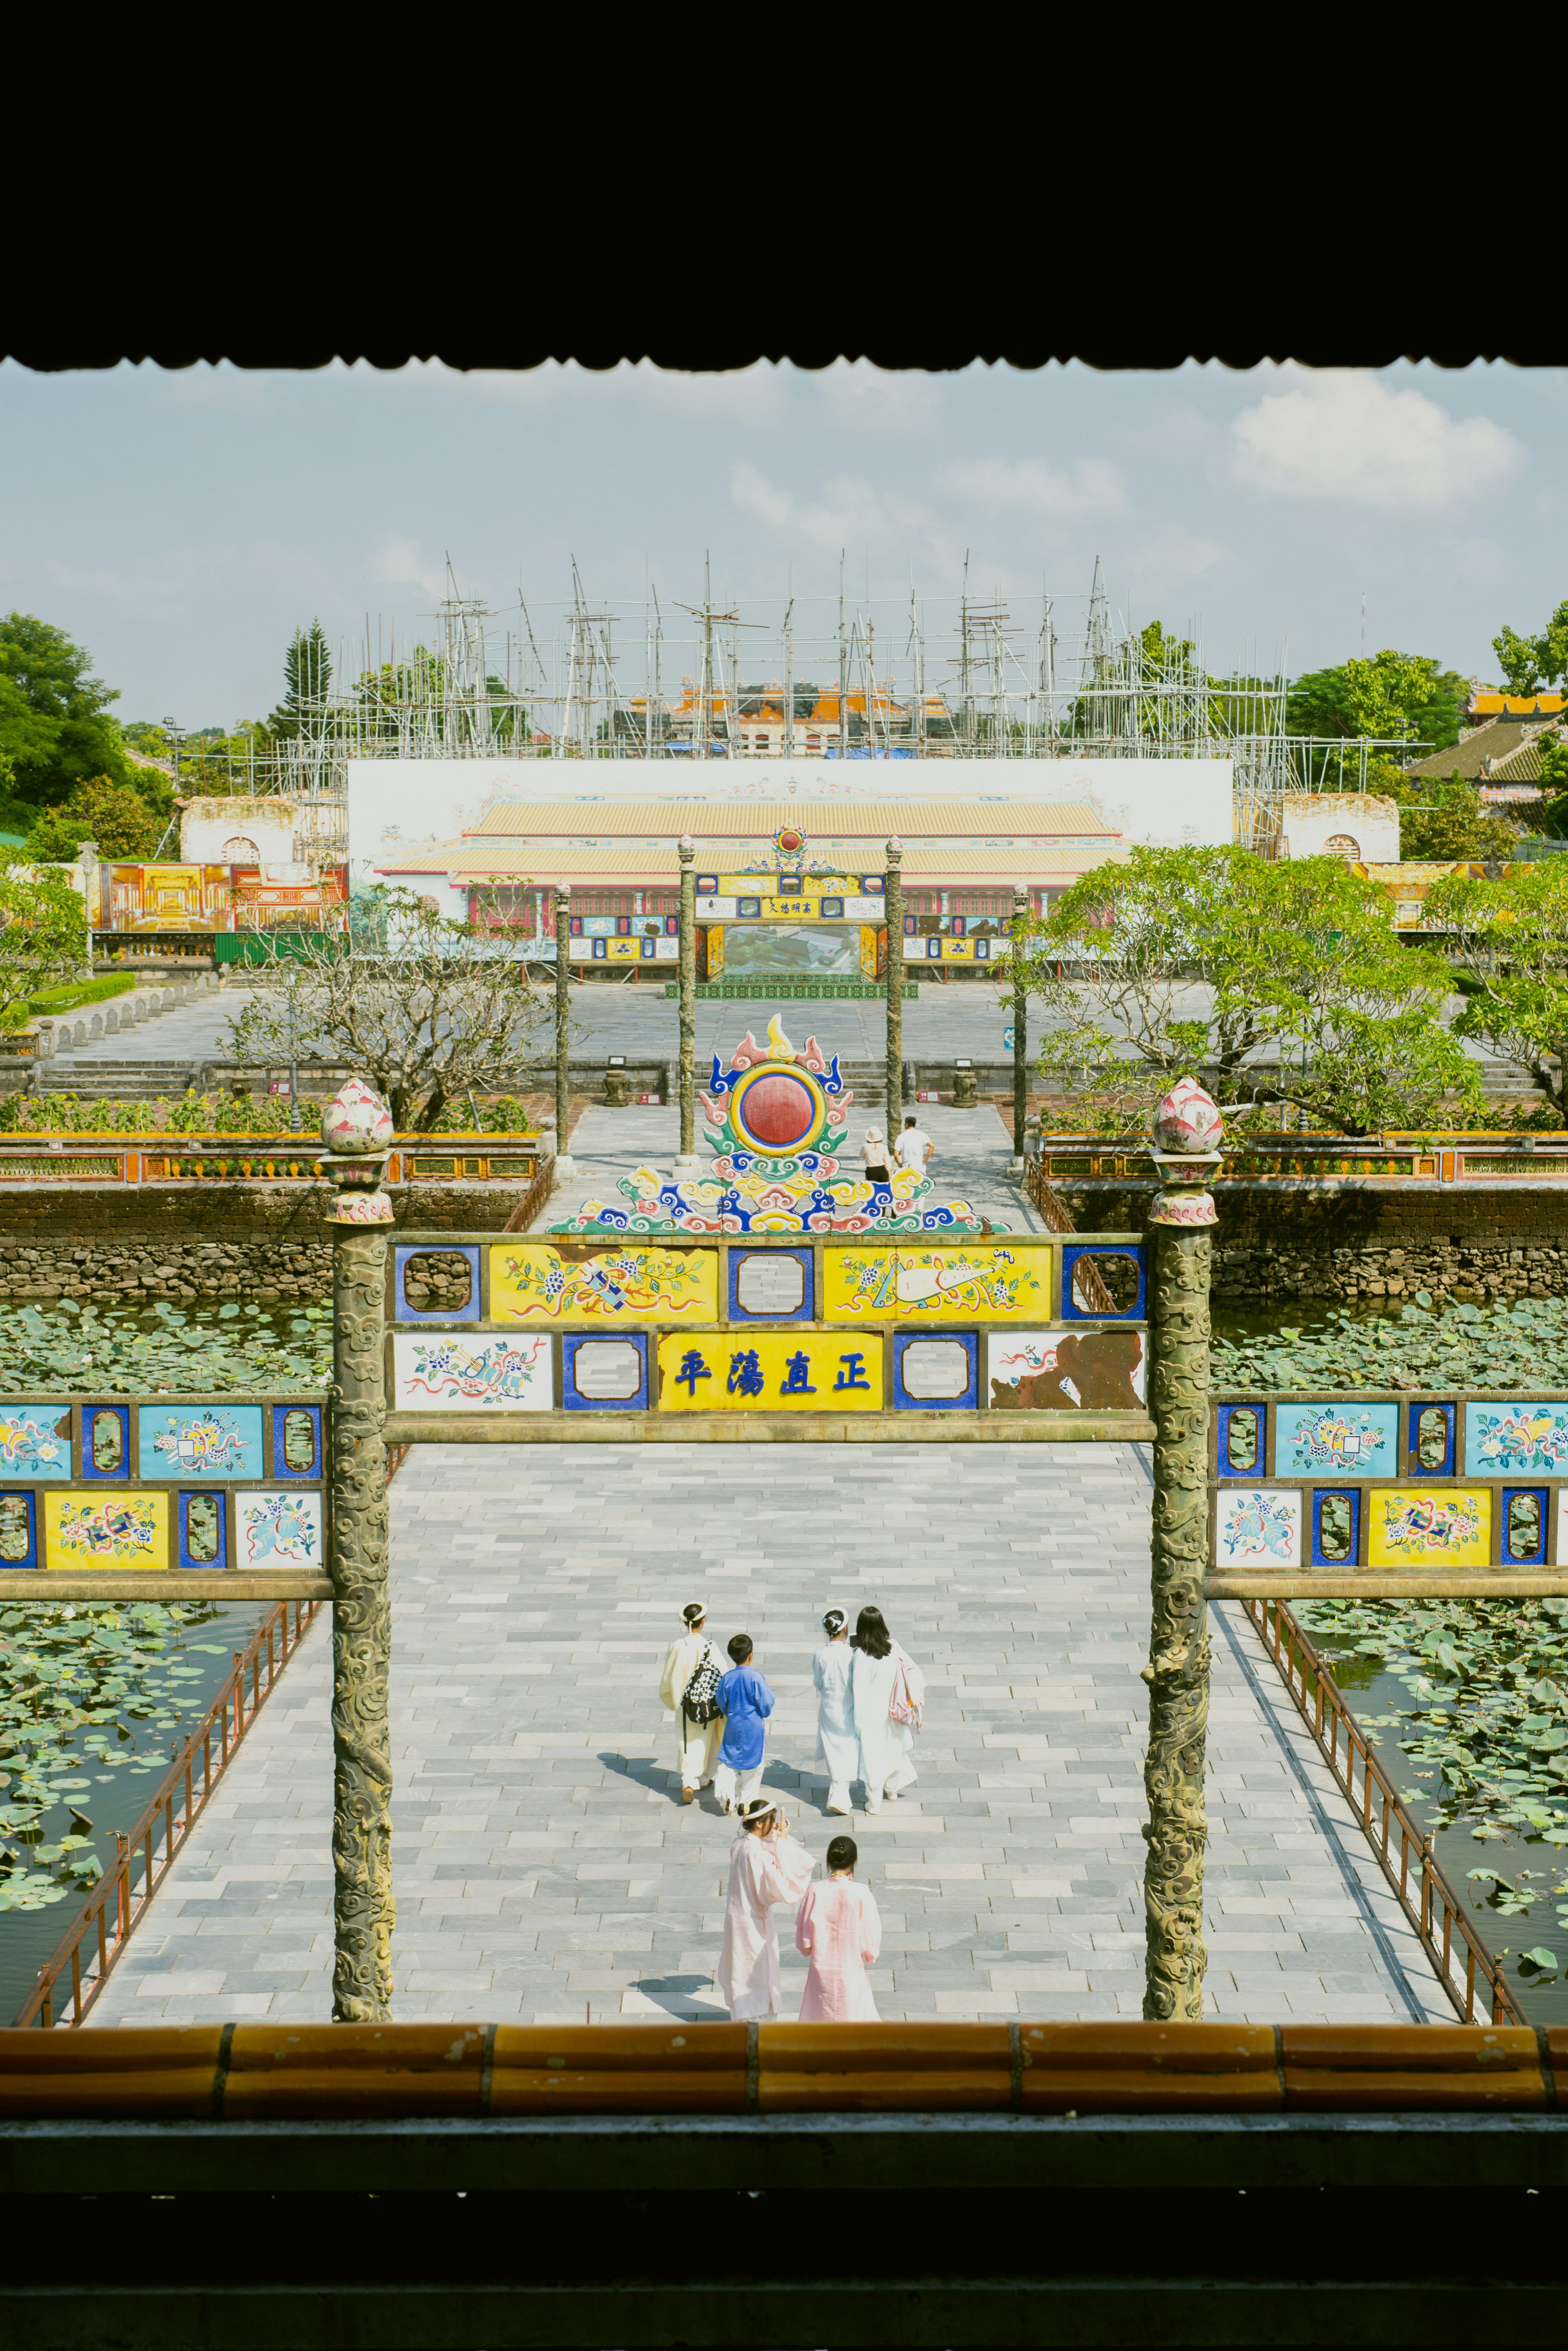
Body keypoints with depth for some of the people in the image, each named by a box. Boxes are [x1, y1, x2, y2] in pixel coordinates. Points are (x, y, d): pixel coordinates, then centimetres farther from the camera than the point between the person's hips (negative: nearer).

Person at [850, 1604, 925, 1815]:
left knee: (871, 1753, 9)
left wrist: (859, 1721, -13)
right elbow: (912, 1672, -5)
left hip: (871, 1712, -4)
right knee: (892, 1747, 25)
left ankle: (874, 1802, 18)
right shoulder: (893, 1648, -11)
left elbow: (859, 1690, -20)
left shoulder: (861, 1655, -23)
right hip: (890, 1711, 4)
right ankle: (892, 1788, 44)